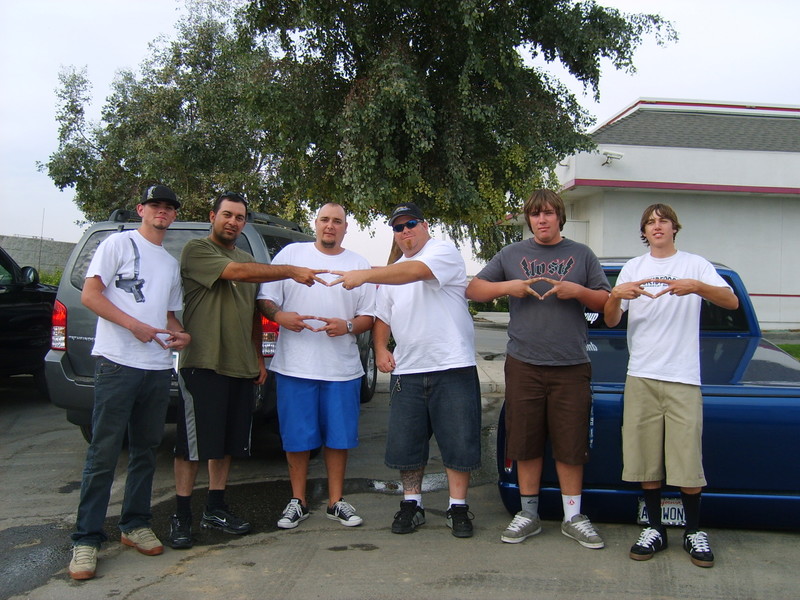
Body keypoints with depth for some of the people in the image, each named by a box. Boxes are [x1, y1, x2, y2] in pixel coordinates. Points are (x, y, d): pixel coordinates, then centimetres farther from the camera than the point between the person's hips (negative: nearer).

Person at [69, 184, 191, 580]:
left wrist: (181, 335, 6)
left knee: (146, 451, 12)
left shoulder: (171, 263, 22)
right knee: (104, 454, -5)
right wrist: (135, 325, -16)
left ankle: (135, 524, 24)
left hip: (158, 368, 7)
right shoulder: (119, 243, 2)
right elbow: (90, 295, -7)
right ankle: (86, 539, 2)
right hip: (118, 364, -6)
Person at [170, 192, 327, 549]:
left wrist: (258, 359, 17)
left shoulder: (249, 261, 20)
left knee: (226, 443, 12)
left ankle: (215, 509, 23)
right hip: (203, 364, -7)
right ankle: (181, 517, 9)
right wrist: (291, 271, -23)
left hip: (240, 368, 7)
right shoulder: (197, 251, -4)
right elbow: (237, 272, -20)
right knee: (192, 445, -1)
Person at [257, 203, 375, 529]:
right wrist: (279, 315, -16)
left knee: (339, 438, 7)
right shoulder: (291, 254, 7)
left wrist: (347, 326, -12)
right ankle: (298, 502, 20)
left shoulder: (359, 265, 10)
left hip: (342, 368, 1)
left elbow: (369, 316, 8)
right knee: (297, 438, 6)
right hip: (295, 366, -1)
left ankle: (336, 501, 21)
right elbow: (265, 298, 5)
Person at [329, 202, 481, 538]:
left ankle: (458, 507, 13)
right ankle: (412, 504, 23)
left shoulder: (443, 252, -3)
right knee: (404, 443, 9)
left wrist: (366, 275, -33)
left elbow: (416, 271, -24)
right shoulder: (391, 273, 20)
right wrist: (380, 348, 4)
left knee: (458, 441, 0)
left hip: (453, 366, -6)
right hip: (407, 371, 6)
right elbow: (382, 318, 23)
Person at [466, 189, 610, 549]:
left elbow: (606, 301, 10)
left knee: (570, 445, 3)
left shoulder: (581, 255, 11)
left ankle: (573, 517, 16)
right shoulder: (511, 255, 12)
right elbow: (473, 289, 11)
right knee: (526, 443, 6)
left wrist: (578, 292, -9)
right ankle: (528, 513, 19)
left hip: (571, 366, 0)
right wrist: (506, 287, -6)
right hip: (523, 364, 1)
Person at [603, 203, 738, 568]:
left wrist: (696, 287, -27)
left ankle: (694, 531, 14)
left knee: (688, 459, -3)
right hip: (641, 377, 2)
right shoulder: (633, 267, 14)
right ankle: (655, 529, 18)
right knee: (646, 459, 5)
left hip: (683, 377, -2)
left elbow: (732, 302, -8)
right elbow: (611, 321, 8)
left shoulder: (695, 265, 7)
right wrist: (616, 296, -14)